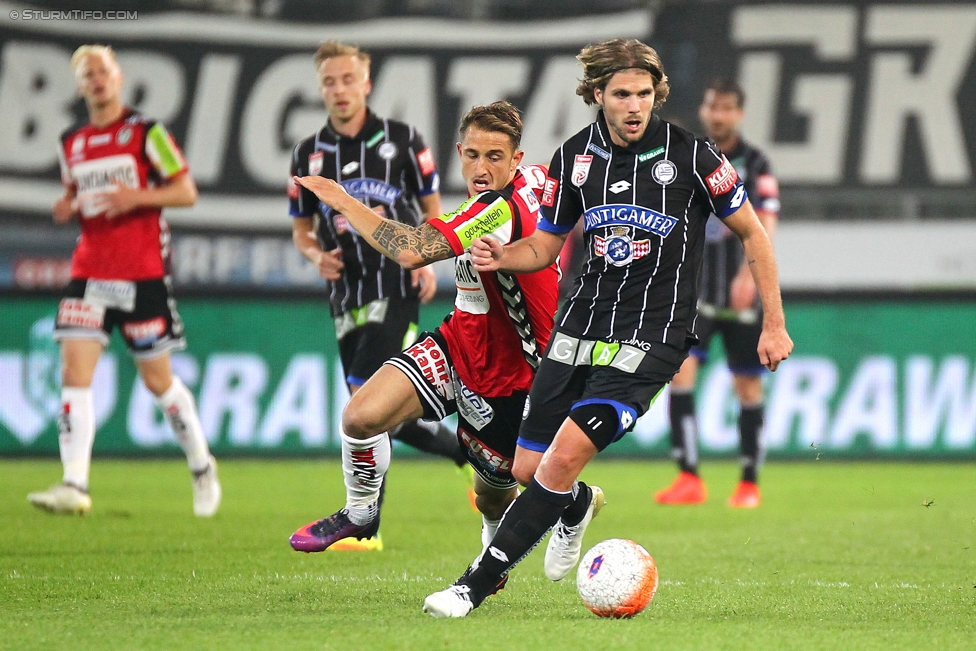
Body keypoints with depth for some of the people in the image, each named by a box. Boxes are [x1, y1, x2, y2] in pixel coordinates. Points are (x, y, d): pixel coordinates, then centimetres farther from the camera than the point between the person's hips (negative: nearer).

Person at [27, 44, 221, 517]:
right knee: (74, 371, -12)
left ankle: (202, 465, 26)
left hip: (144, 273, -4)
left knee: (157, 380, 4)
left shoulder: (145, 133, -3)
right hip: (90, 270, 4)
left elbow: (186, 191, -4)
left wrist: (137, 196, -19)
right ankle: (75, 486, -17)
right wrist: (68, 209, 1)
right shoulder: (71, 143, 12)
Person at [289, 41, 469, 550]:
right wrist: (316, 254, -4)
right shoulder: (309, 154, 9)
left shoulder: (402, 140, 2)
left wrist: (428, 257, -7)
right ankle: (472, 453, 29)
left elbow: (432, 207, 10)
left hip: (397, 285, -5)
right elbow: (301, 227, 18)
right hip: (347, 294, 5)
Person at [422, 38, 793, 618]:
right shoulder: (575, 157, 3)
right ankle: (576, 508, 44)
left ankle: (480, 582, -11)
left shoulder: (690, 155, -8)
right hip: (582, 325, 5)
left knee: (563, 458, -19)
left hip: (652, 336, -5)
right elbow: (544, 247, 13)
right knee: (527, 469, 6)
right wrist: (500, 257, -10)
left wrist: (774, 324, 2)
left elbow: (752, 231, 2)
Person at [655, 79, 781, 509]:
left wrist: (749, 274, -26)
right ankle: (689, 478, -15)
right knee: (679, 370, -14)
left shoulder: (755, 165, -1)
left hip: (742, 295, -2)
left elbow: (766, 224, -12)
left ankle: (749, 484, 15)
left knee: (748, 387, 3)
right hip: (694, 291, 2)